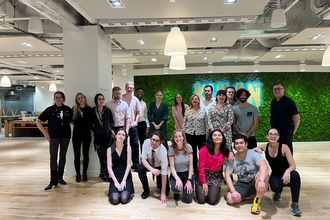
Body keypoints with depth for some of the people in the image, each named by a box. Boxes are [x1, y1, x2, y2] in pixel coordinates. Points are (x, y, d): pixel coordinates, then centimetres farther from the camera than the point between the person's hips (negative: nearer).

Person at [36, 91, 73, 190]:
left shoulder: (68, 109, 3)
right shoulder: (50, 109, -2)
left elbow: (72, 121, 15)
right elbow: (38, 121, -1)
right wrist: (45, 133, -6)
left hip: (65, 136, 2)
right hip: (54, 136, -2)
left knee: (63, 156, 11)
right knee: (53, 157, -5)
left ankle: (60, 177, 25)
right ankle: (53, 180, 0)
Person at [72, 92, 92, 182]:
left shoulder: (89, 109, 0)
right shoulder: (74, 109, 1)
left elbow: (91, 122, 2)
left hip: (87, 134, 0)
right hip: (76, 135, 0)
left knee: (86, 154, 9)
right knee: (77, 155, 5)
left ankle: (84, 174, 21)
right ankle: (78, 175, 16)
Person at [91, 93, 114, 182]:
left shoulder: (108, 110, 6)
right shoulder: (92, 111, 2)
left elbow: (112, 121, 14)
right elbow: (90, 123, 8)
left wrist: (110, 128, -1)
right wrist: (95, 130, -2)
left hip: (107, 135, 2)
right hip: (98, 136, -2)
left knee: (106, 156, 4)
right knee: (102, 157, -4)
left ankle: (102, 174, 17)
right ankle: (105, 174, 5)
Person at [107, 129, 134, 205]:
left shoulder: (128, 148, 0)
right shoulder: (110, 149, 0)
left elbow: (128, 165, -4)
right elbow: (109, 167, -4)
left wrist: (124, 180, -13)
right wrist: (115, 181, -13)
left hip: (126, 176, 0)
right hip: (115, 177, 0)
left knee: (124, 199, -23)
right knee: (115, 200, -22)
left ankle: (126, 191, 11)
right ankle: (114, 190, 11)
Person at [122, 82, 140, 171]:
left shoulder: (135, 99, 8)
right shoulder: (121, 98, -2)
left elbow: (138, 112, 10)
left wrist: (135, 122, -2)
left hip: (133, 126, 3)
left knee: (135, 145, 4)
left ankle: (136, 164, 14)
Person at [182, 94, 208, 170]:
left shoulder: (203, 110, 1)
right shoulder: (187, 110, 3)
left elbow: (206, 123, 2)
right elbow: (184, 123, 5)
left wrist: (207, 133, 0)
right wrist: (183, 133, 1)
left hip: (201, 134, -1)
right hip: (189, 134, 1)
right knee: (192, 152, 9)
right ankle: (194, 167, 22)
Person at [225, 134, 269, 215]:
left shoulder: (253, 154, -15)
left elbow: (264, 166, -35)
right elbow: (227, 175, -6)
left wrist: (261, 180, -54)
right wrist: (233, 191, -20)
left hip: (255, 182, -3)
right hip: (242, 184, 3)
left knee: (263, 173, -36)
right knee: (230, 199, -23)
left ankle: (257, 200, -14)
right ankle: (248, 195, 9)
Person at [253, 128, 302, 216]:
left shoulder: (284, 147, -17)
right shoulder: (265, 147, -8)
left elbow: (293, 165, -19)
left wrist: (287, 171, -41)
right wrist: (256, 149, -16)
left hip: (286, 175, -1)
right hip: (275, 175, 1)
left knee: (295, 175, -36)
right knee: (275, 187, -33)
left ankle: (295, 204, -21)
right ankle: (278, 191, 8)